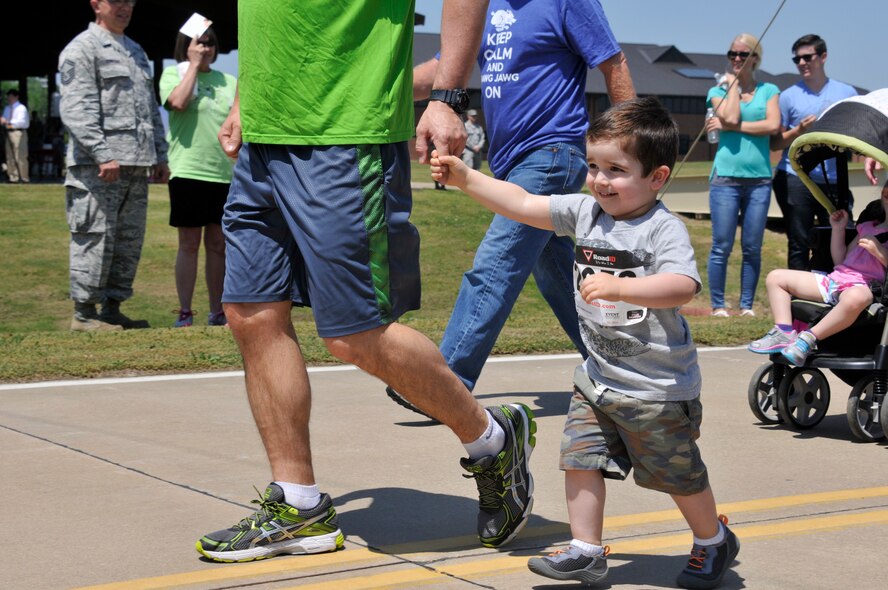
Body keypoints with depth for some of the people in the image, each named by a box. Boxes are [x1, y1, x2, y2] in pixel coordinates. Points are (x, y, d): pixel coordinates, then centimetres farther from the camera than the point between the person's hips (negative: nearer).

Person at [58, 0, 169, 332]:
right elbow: (76, 109, -14)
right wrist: (102, 155, -22)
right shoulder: (82, 49, -4)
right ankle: (84, 313, -1)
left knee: (129, 241, 9)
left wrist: (161, 155, 18)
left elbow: (152, 109, 25)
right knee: (95, 238, -7)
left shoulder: (136, 51, 22)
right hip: (97, 167, -8)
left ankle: (112, 308, 16)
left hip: (137, 166, 8)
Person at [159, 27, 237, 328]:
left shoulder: (229, 81, 14)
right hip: (188, 171, -4)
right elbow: (178, 102, -19)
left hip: (225, 174, 4)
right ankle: (184, 313, 6)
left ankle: (217, 312, 15)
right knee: (189, 244, 0)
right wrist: (194, 65, -10)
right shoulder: (173, 74, 3)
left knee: (218, 245, 8)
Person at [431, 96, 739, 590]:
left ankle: (714, 541, 32)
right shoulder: (586, 212, 2)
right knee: (581, 457, 0)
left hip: (658, 387, -6)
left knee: (679, 474, 8)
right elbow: (522, 204, 6)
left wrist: (619, 286, -45)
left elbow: (683, 287, -35)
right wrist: (465, 177, -1)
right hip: (598, 379, 6)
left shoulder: (664, 230, -19)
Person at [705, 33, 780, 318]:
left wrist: (729, 126, -9)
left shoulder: (768, 91, 10)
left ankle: (747, 305, 11)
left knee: (752, 248, 4)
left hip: (759, 178, 1)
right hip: (726, 177, -1)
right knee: (722, 246, -3)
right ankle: (718, 305, 4)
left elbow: (773, 125, -7)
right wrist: (733, 83, 0)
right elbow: (731, 116, -12)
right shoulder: (718, 91, 8)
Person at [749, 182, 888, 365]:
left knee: (855, 297, -47)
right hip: (834, 279, 8)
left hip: (862, 286, -8)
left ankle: (809, 338, -33)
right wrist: (838, 228, 20)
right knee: (776, 277, 5)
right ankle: (784, 333, -11)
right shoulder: (867, 227, 26)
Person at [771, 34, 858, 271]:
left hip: (834, 181, 2)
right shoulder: (789, 96, 6)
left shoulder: (846, 93, 10)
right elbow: (775, 142, 4)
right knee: (799, 245, 2)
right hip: (796, 181, -1)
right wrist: (799, 131, -13)